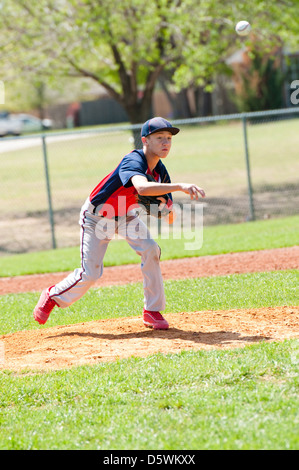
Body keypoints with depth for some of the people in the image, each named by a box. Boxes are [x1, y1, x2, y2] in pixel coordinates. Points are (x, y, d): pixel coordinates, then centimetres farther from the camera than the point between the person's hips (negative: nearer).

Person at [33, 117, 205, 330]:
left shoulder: (161, 171, -12)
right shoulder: (134, 161, -33)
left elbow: (170, 218, -6)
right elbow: (142, 187, -58)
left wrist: (167, 208, -29)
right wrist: (180, 186, -64)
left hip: (125, 215, 6)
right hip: (97, 216, -6)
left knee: (150, 250, -17)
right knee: (90, 273, -7)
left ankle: (152, 311, -6)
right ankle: (52, 296, 22)